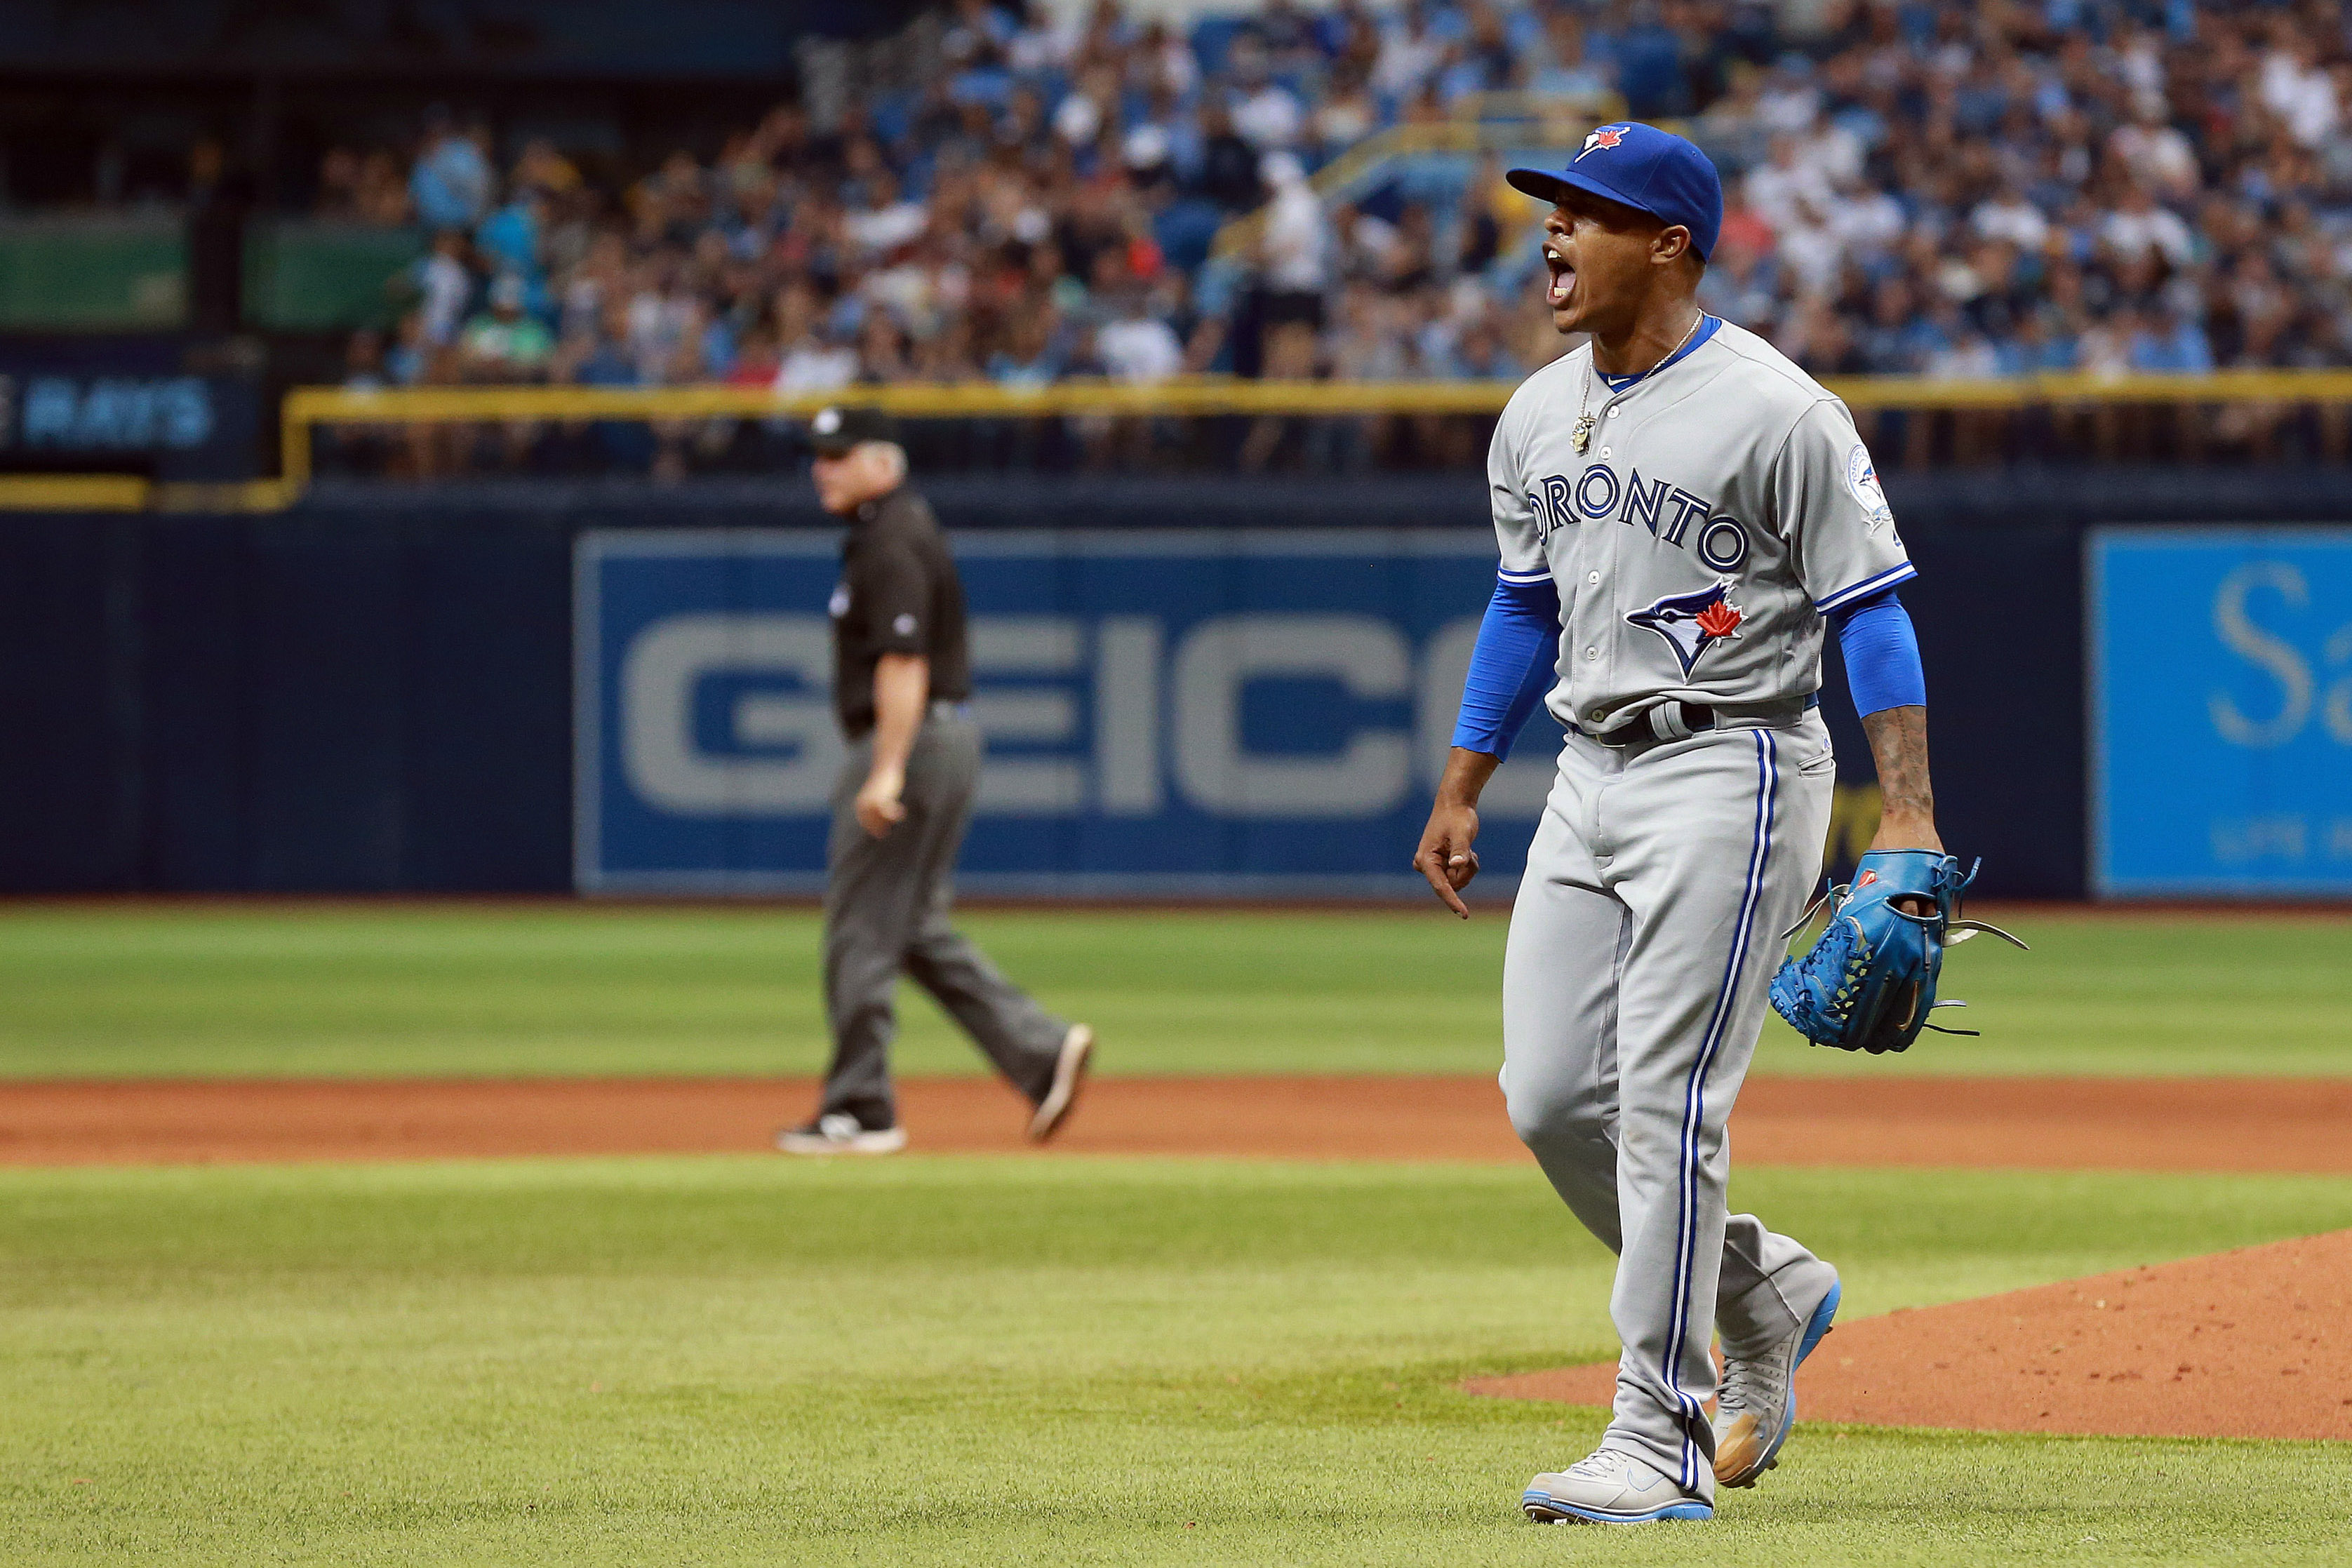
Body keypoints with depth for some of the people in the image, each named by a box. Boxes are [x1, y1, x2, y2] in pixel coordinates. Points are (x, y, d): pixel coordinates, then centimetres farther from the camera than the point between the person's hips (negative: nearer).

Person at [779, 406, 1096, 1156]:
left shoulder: (889, 545, -16)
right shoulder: (910, 524, 16)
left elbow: (904, 663, -24)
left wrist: (886, 772, -29)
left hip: (911, 741, -11)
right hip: (949, 736, 11)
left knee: (861, 927, -5)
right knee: (917, 927, 15)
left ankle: (859, 1111, -1)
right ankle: (1041, 1050, 7)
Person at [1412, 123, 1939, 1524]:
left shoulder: (1775, 411, -12)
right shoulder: (1538, 419, 11)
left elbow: (1871, 609, -12)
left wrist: (1909, 817, -20)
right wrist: (1460, 793, 21)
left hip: (1732, 778, -8)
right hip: (1591, 778, 8)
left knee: (1667, 1105, -11)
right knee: (1551, 1099, 3)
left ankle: (1662, 1446, -7)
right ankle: (1765, 1291, 26)